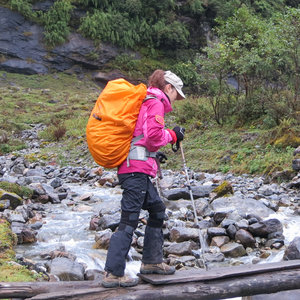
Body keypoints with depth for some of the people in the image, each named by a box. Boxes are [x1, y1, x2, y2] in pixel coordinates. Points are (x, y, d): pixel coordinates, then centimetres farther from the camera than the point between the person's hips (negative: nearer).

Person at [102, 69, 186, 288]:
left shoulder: (144, 102, 23)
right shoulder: (155, 103, -5)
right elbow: (153, 135, -16)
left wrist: (154, 154, 19)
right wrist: (172, 135, 0)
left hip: (133, 168, 10)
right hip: (137, 168, -10)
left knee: (157, 209, 20)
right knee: (129, 220, -9)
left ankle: (151, 262, 27)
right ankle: (113, 274, -8)